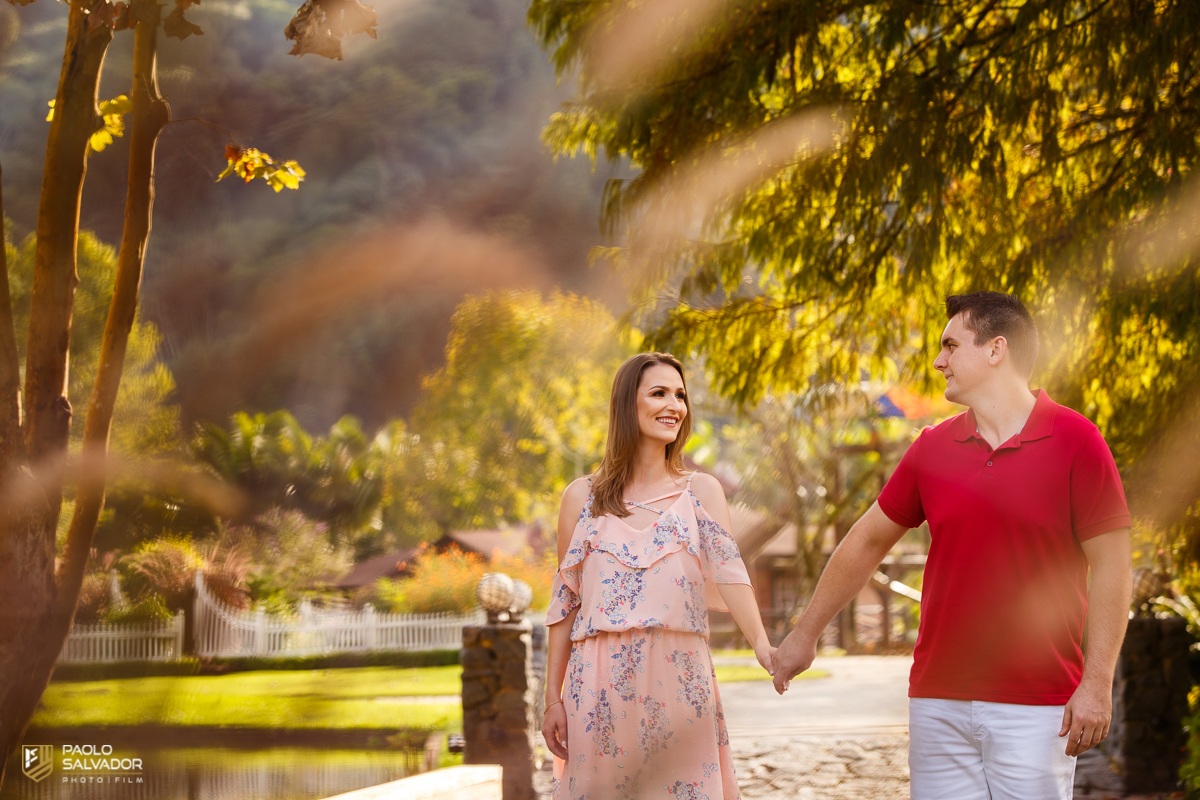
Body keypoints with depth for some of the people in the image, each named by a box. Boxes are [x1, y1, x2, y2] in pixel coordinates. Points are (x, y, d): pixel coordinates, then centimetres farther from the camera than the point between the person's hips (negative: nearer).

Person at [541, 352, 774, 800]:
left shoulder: (701, 492, 10)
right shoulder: (583, 497, 9)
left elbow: (728, 572, -6)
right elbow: (564, 603, 9)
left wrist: (760, 643, -23)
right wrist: (553, 699, 5)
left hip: (679, 681, 0)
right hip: (602, 686, 0)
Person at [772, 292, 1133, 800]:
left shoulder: (1075, 441, -5)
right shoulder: (934, 447, 8)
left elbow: (1110, 566, -6)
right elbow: (868, 541, 17)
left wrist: (1098, 684, -11)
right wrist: (806, 634, 21)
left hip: (1037, 703, -4)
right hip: (939, 698, 4)